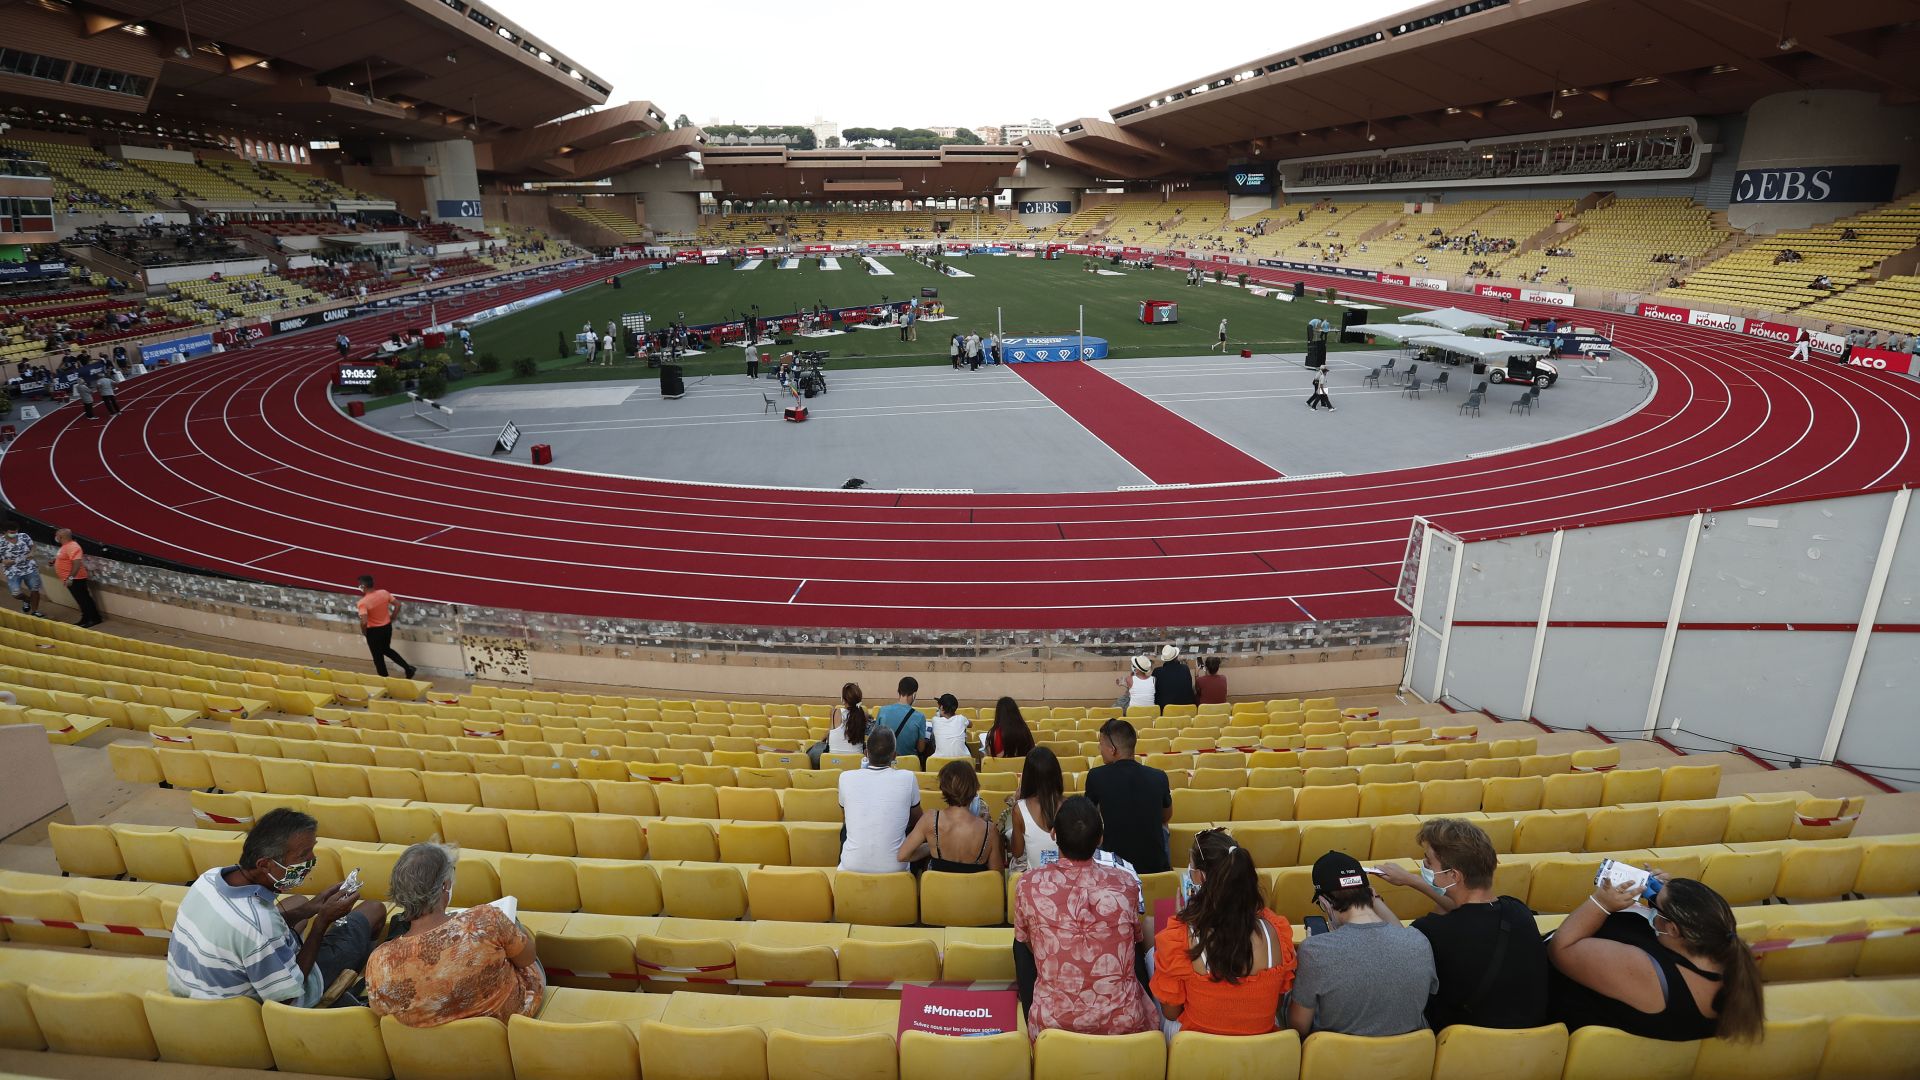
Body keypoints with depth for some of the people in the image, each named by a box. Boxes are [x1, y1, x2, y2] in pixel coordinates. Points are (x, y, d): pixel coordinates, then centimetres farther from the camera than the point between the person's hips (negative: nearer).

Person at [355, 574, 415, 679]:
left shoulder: (362, 602, -24)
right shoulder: (384, 593, -8)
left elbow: (364, 622, -31)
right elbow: (398, 605, -1)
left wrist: (364, 631, -10)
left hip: (374, 631, -6)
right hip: (387, 627, 6)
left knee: (378, 656, 14)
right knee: (386, 649, 28)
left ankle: (385, 679, 27)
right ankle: (408, 667, 21)